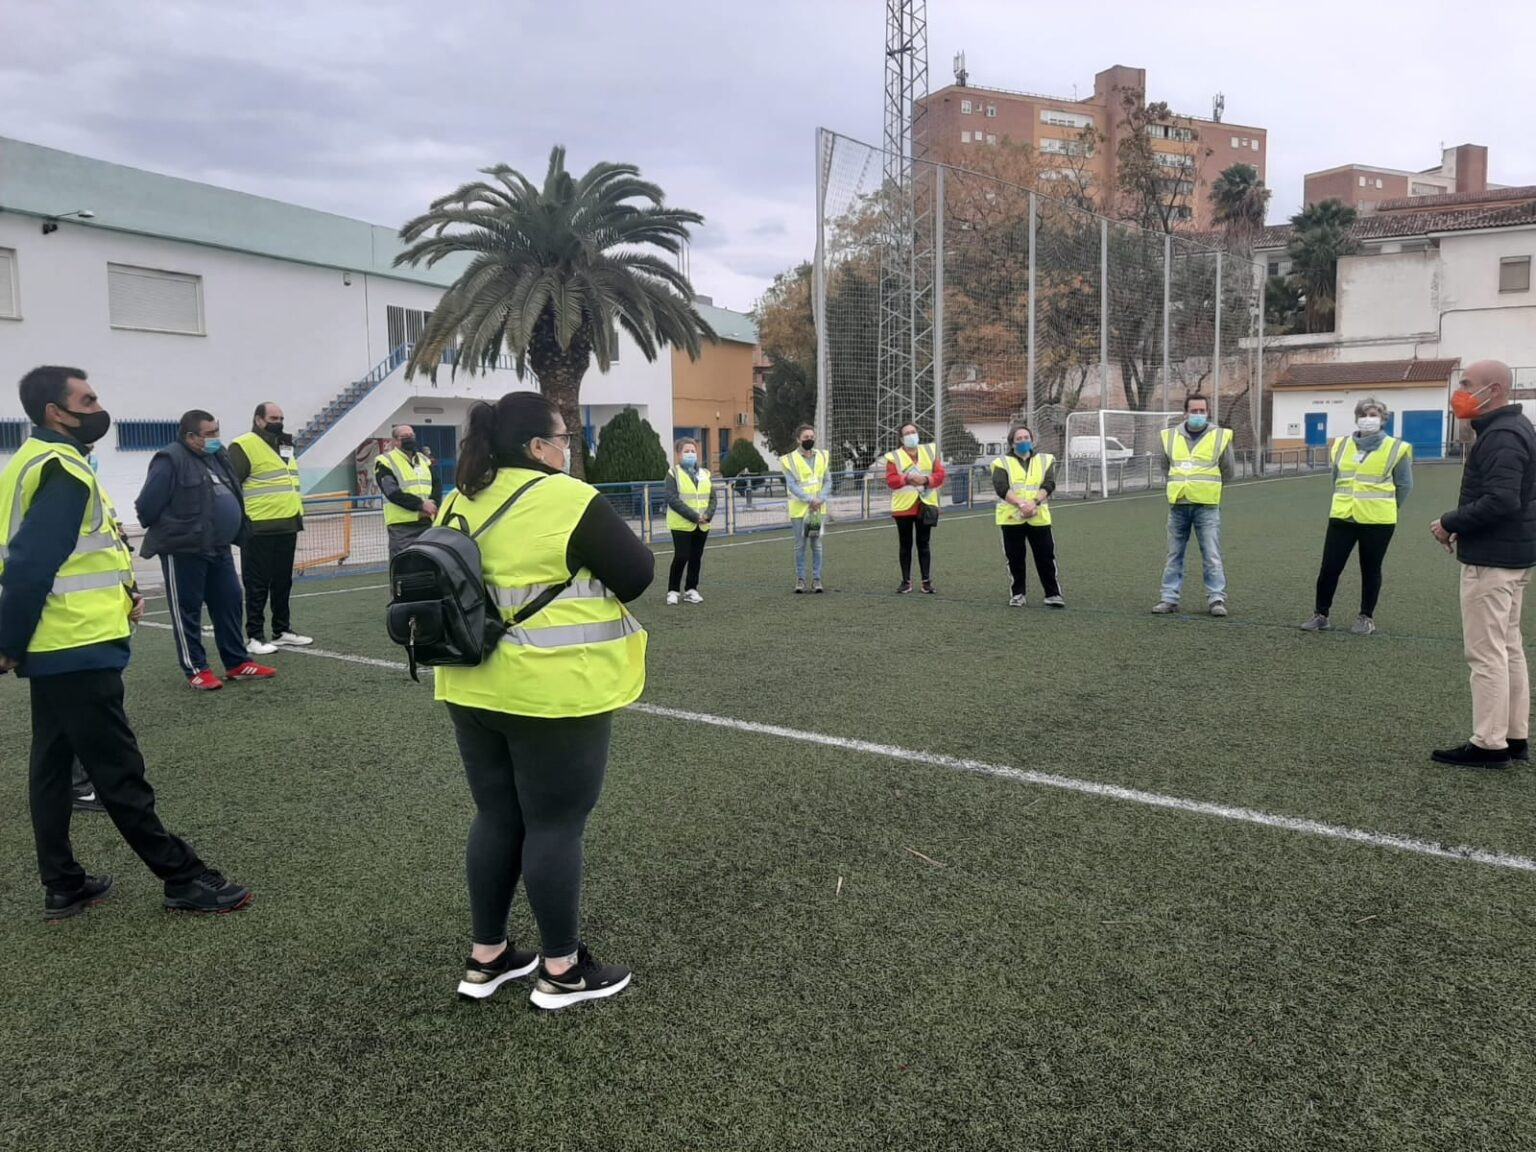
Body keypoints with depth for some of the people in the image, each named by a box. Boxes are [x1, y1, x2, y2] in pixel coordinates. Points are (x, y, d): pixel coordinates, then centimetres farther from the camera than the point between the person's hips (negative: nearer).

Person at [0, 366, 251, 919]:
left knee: (54, 765, 14)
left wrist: (119, 594, 5)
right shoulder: (62, 472, -18)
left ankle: (63, 885, 23)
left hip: (55, 648, 10)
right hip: (79, 650, -10)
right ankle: (184, 878, 4)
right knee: (118, 771, -4)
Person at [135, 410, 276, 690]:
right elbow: (147, 506, -15)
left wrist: (236, 533, 17)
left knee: (229, 603, 11)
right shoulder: (171, 460, -14)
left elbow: (232, 497, 21)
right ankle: (196, 670, 10)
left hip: (219, 549, 8)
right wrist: (168, 531, -1)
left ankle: (237, 663, 20)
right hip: (183, 551, -8)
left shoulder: (217, 456, 11)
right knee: (188, 610, 2)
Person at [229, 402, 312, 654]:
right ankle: (255, 637, 4)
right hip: (259, 530, -8)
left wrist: (297, 515, 23)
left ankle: (282, 631, 23)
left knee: (283, 582, 14)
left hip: (286, 527, 8)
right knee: (258, 586, -2)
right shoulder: (244, 446, -9)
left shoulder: (285, 445, 18)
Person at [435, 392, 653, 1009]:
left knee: (496, 816, 17)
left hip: (475, 689, 7)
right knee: (555, 824, 4)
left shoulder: (460, 504, 7)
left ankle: (486, 958, 27)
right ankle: (562, 970, 16)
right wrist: (599, 550, 8)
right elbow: (637, 575, -11)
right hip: (553, 694, -7)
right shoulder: (569, 500, -15)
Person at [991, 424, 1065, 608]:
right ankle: (1018, 594, 19)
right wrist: (1021, 504, -23)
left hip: (1039, 517, 1)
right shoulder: (1002, 462, 4)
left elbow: (1048, 485, -3)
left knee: (1046, 557, 0)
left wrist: (1034, 502, -20)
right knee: (1015, 558, 6)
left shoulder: (1045, 460, 11)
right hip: (1011, 517, -1)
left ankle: (1053, 594, 9)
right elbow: (1001, 488, -11)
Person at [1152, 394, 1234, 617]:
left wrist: (1205, 483, 11)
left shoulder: (1220, 436, 2)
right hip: (1178, 505, 3)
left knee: (1212, 555, -4)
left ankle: (1217, 598, 2)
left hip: (1207, 505, -2)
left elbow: (1227, 472, 11)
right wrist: (1182, 482, 13)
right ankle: (1169, 598, 14)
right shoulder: (1170, 436, 8)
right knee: (1174, 555, 8)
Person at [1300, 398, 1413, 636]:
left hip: (1377, 521, -3)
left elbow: (1404, 485, 4)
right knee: (1328, 568, 1)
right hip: (1342, 518, 3)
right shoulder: (1341, 446, 8)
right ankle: (1321, 615, 13)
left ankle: (1366, 618, 20)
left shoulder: (1396, 449, -2)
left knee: (1370, 570, 7)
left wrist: (1383, 507, 8)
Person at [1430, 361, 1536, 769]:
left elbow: (1500, 501, -29)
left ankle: (1489, 744, 0)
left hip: (1491, 558, -11)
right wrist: (1463, 526, 8)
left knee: (1486, 653, -5)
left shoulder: (1501, 436, -19)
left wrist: (1450, 523, -16)